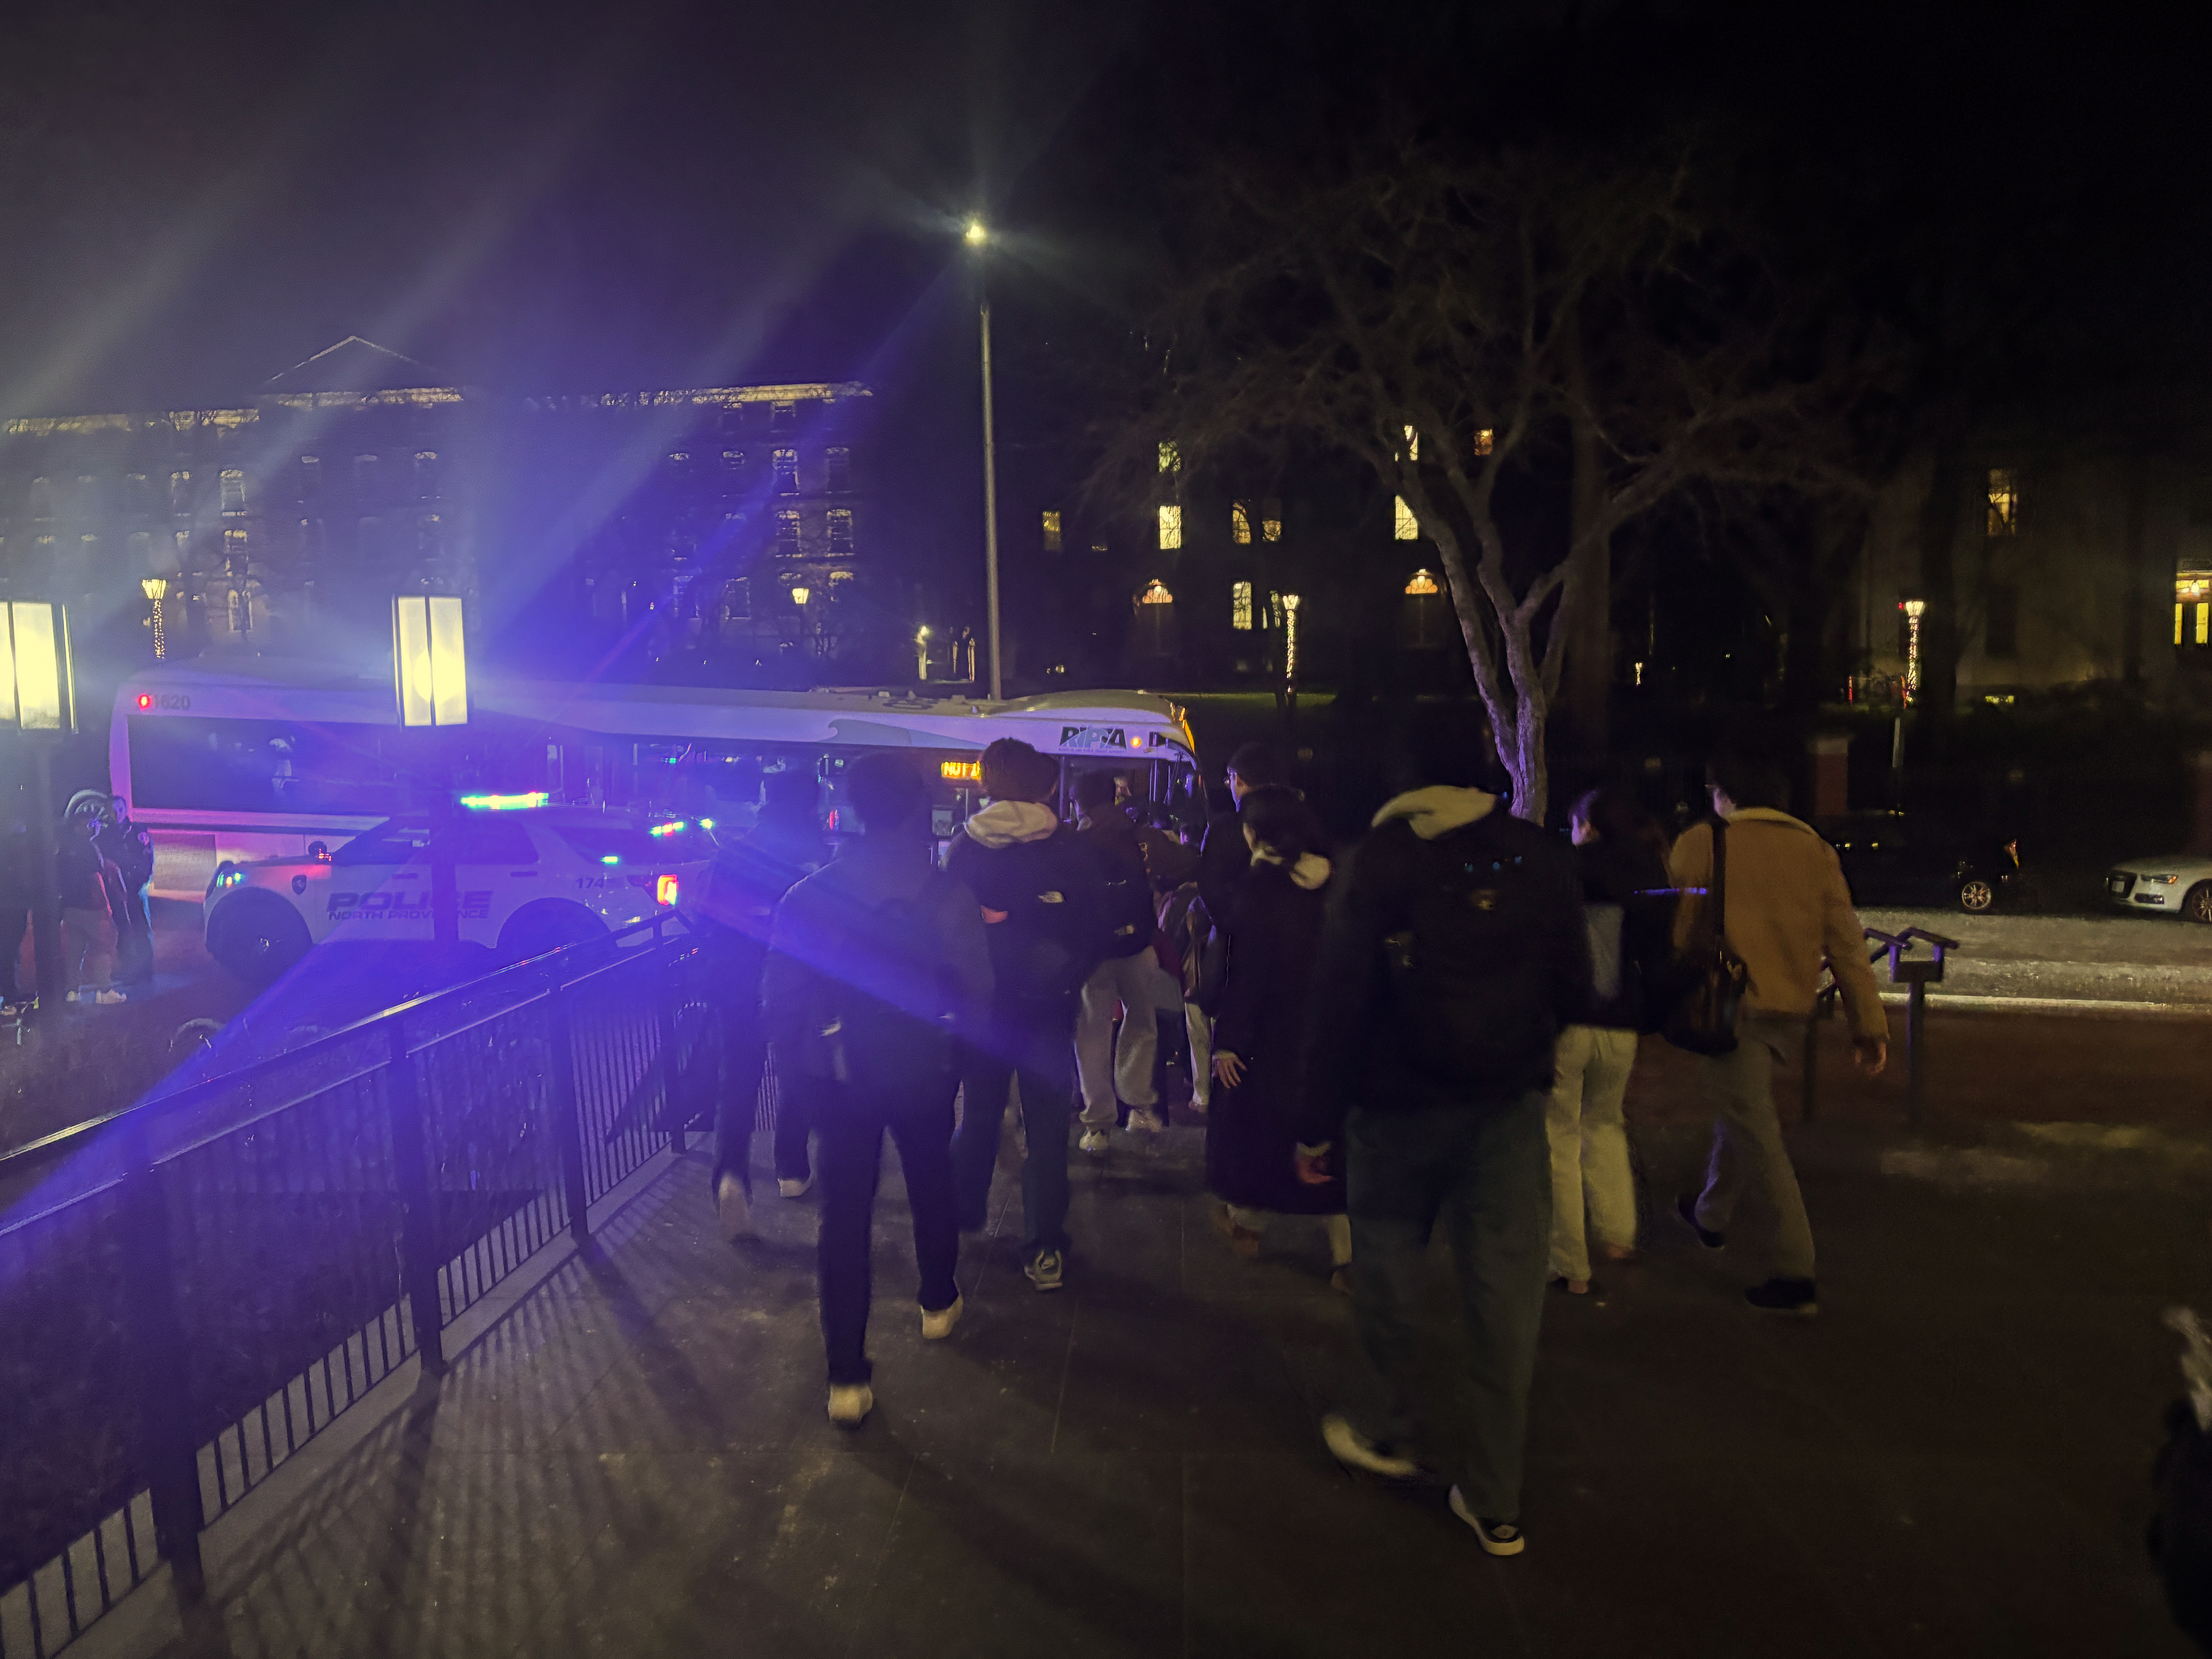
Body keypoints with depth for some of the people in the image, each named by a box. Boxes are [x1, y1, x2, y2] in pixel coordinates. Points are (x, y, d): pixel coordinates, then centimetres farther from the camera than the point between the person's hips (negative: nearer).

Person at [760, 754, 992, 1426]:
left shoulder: (810, 896, -12)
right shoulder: (946, 898, -16)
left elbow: (780, 1002, -8)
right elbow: (976, 997, -11)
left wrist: (797, 1070, 5)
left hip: (840, 1078, 0)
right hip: (923, 1073, 0)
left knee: (844, 1214, 7)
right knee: (931, 1188, 23)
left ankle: (847, 1378, 10)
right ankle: (938, 1304, 45)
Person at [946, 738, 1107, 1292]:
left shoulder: (965, 848, -7)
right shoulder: (1070, 850, -8)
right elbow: (1096, 930, -1)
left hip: (982, 1001, 2)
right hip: (1049, 1004, -1)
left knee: (978, 1112, 19)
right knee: (1046, 1125, 5)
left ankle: (964, 1215, 35)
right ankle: (1045, 1250, 5)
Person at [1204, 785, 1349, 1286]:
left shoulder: (1262, 887, -16)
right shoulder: (1332, 882, 1)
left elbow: (1246, 970, -18)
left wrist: (1228, 1040, -14)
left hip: (1275, 1034, -5)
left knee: (1255, 1123, 15)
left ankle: (1246, 1223, 33)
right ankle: (1347, 1254, 9)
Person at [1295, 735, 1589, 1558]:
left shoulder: (1379, 859, -9)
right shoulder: (1538, 856, 0)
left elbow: (1340, 997, -12)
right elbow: (1572, 987, 5)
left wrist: (1319, 1121, -8)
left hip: (1401, 1105, -2)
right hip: (1511, 1104, 3)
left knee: (1389, 1261, 17)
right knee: (1506, 1293, 7)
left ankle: (1390, 1432, 34)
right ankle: (1494, 1503, 16)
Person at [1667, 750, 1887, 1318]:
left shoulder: (1703, 842, -7)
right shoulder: (1816, 850, 6)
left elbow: (1674, 929, -6)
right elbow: (1845, 942, 3)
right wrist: (1869, 1023, 4)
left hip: (1730, 1007, -6)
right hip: (1790, 1010, 6)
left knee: (1758, 1136, -1)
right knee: (1740, 1111, 25)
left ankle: (1796, 1276, -3)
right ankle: (1710, 1216, 43)